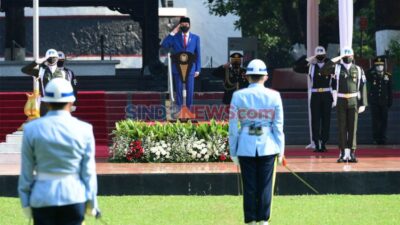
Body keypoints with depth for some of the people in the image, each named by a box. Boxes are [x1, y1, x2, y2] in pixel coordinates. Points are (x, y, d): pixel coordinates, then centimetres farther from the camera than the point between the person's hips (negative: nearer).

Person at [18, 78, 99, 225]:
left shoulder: (32, 129, -3)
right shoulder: (84, 130, -3)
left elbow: (26, 171, 0)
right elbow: (88, 171, 0)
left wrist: (25, 202, 8)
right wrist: (91, 201, 8)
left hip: (43, 197, 0)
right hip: (75, 196, 0)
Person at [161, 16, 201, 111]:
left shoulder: (195, 38, 8)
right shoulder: (174, 37, 6)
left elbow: (198, 54, 8)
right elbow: (164, 45, -9)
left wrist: (198, 69, 2)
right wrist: (172, 33, -12)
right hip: (177, 68, 0)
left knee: (190, 90, 2)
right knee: (179, 90, 3)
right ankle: (179, 110, 8)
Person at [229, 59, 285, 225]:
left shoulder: (238, 96, -1)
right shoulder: (274, 96, -1)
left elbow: (233, 127, 0)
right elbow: (278, 126, 1)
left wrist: (233, 151, 6)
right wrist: (280, 150, 8)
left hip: (245, 147, 0)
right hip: (268, 147, 0)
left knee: (249, 187, 5)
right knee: (265, 186, 5)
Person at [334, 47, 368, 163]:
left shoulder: (358, 70, 4)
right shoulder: (337, 68, 2)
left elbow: (362, 87, 3)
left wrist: (363, 103, -2)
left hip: (353, 102, 0)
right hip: (341, 101, 0)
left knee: (353, 128, 2)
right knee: (342, 128, 1)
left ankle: (352, 153, 5)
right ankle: (343, 154, 6)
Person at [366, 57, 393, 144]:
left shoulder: (388, 76, 4)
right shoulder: (372, 75, 2)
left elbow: (390, 90, 7)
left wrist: (390, 101, 4)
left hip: (384, 102, 1)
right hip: (374, 102, -1)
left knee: (384, 120, 2)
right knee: (375, 120, 1)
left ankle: (382, 137, 9)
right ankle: (376, 138, 6)